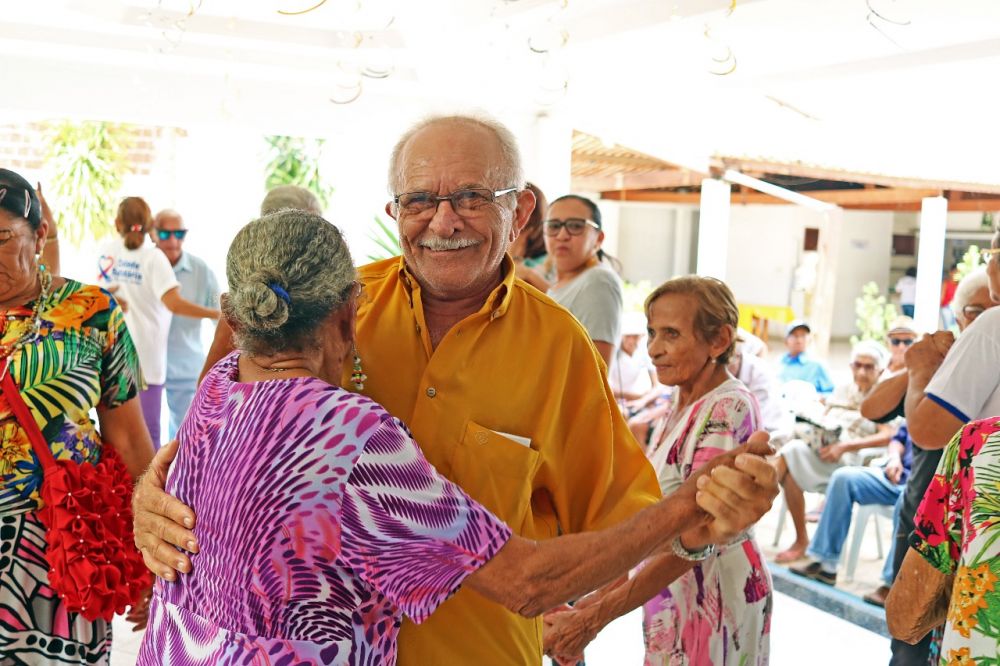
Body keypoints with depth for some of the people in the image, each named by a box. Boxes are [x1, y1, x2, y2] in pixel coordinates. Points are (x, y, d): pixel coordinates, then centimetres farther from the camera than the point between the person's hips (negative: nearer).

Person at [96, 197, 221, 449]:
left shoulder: (106, 251, 4)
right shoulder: (153, 257, -11)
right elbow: (174, 303, -22)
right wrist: (214, 314, -15)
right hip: (145, 358, -5)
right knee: (148, 432, 2)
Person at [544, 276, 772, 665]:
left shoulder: (727, 410, -21)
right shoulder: (682, 404, 5)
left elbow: (692, 542, -26)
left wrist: (593, 618, -27)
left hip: (714, 594, -8)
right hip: (669, 589, 8)